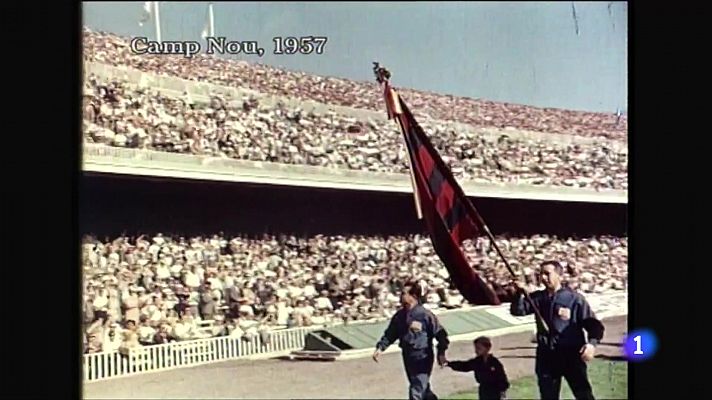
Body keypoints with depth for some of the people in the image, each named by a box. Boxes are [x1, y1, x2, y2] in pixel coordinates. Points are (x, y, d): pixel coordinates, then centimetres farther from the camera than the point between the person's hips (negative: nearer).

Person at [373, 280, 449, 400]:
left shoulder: (425, 314, -15)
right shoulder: (400, 315, 3)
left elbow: (440, 333, -10)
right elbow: (390, 334, 11)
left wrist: (441, 353, -15)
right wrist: (380, 347, 0)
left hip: (423, 358, -7)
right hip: (408, 358, 7)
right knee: (424, 390, 22)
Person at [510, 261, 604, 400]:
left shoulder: (574, 298, -3)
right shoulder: (538, 298, 8)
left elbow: (593, 324, -3)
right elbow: (517, 311, -2)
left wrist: (592, 343, -20)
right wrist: (520, 294, -21)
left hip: (571, 355, -4)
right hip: (546, 356, 4)